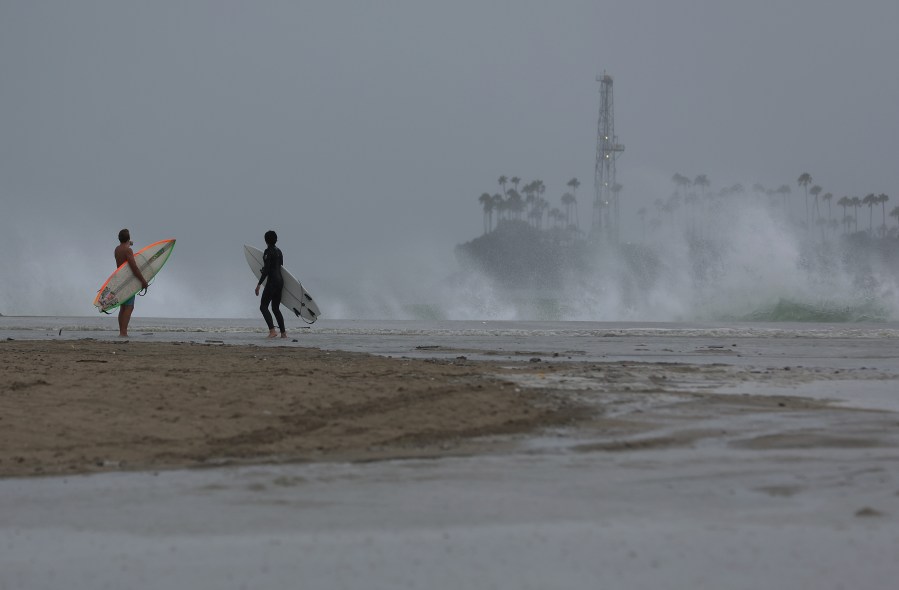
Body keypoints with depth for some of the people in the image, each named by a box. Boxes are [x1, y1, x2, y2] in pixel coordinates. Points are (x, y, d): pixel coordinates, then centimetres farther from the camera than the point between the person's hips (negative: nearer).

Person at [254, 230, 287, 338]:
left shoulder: (268, 251, -12)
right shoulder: (278, 251, 14)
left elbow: (266, 270, -18)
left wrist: (259, 284, -17)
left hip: (272, 281, -9)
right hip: (280, 280, 9)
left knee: (263, 306, -8)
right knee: (275, 308, 15)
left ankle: (272, 331, -23)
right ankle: (283, 332, 11)